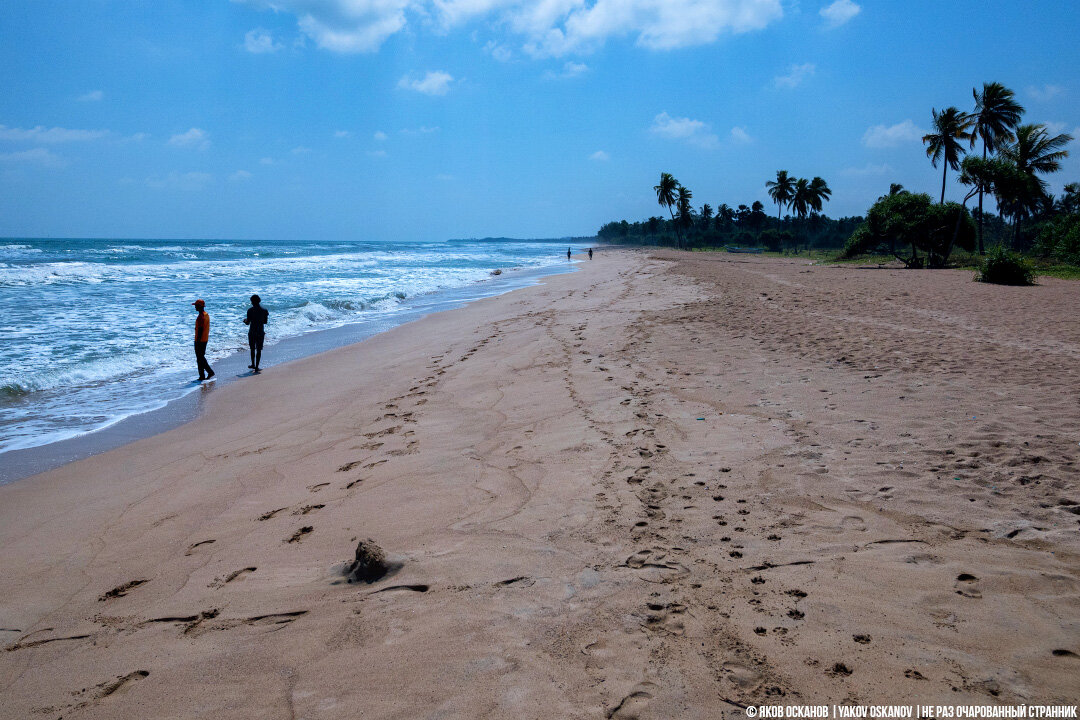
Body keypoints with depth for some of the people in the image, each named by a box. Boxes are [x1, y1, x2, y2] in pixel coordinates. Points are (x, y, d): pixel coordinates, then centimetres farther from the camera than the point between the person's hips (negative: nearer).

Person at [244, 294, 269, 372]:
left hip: (252, 332, -1)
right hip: (260, 332, 1)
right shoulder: (264, 310, -4)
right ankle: (256, 367, 3)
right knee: (259, 350, 5)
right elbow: (265, 322, 5)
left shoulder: (250, 310, -10)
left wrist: (245, 320, 15)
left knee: (252, 349, 18)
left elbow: (248, 323, -7)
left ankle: (253, 364, 29)